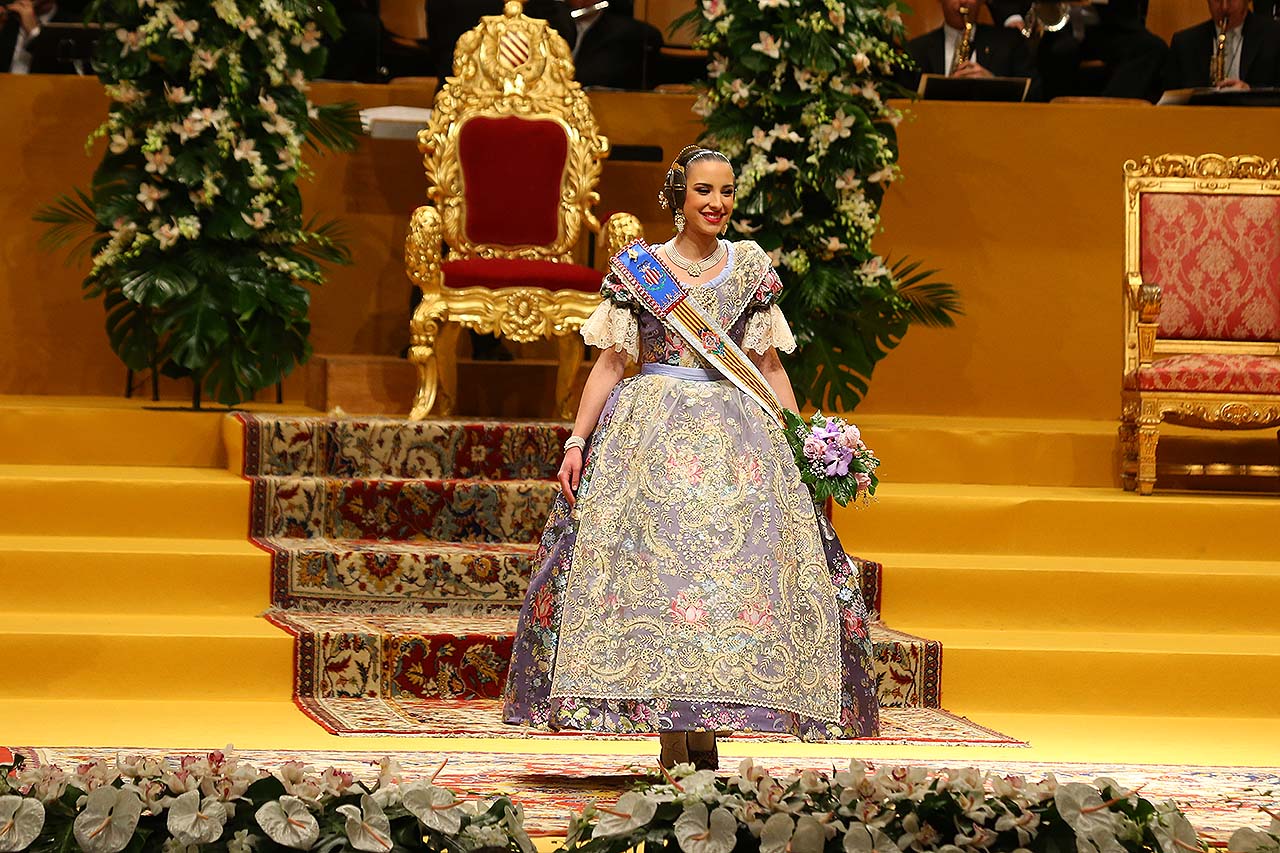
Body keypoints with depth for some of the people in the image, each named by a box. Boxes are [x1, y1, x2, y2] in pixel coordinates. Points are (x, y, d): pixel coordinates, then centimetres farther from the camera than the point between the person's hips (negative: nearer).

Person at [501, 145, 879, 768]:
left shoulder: (751, 268, 12)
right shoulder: (637, 267, 6)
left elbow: (770, 367, 15)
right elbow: (609, 364, 6)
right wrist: (575, 442, -2)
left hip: (738, 436, 2)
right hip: (651, 432, -2)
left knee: (735, 568, -8)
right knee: (655, 559, -11)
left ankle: (708, 724, -2)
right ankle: (673, 741, -9)